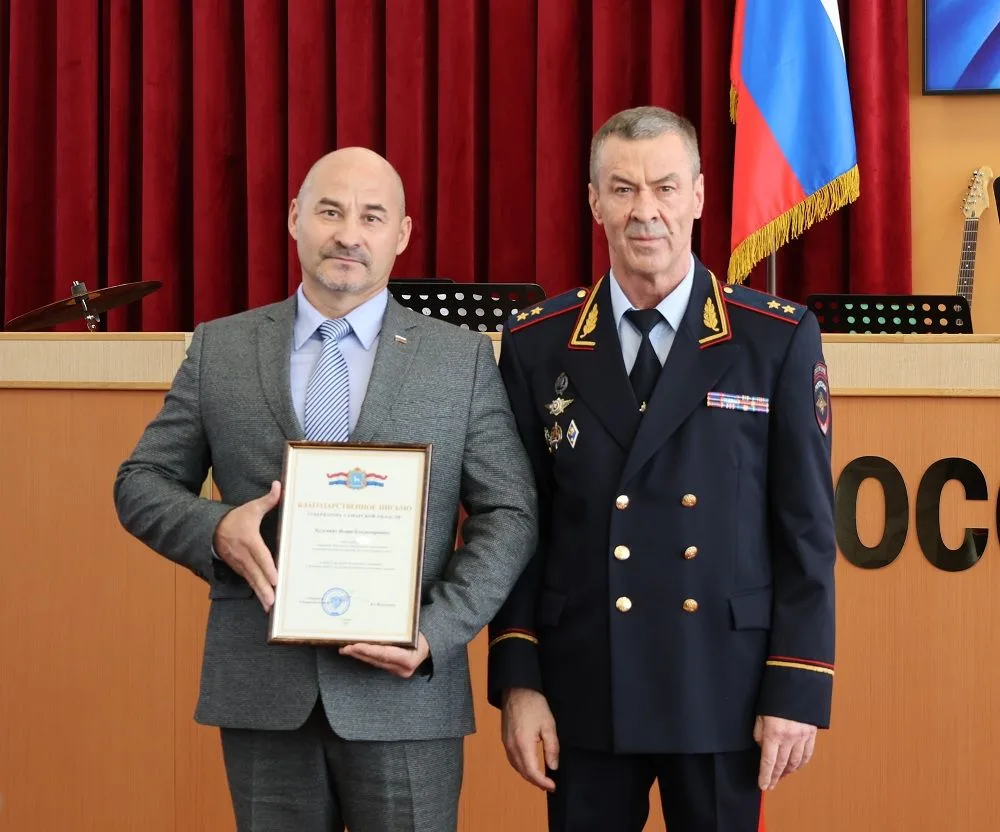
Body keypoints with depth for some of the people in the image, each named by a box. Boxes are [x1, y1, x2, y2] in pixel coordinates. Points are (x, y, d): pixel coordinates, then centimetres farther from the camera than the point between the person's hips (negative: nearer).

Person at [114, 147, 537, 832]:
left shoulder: (463, 358, 4)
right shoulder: (220, 350, 8)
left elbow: (509, 515, 2)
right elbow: (141, 483, 11)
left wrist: (437, 633, -11)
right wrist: (215, 530, -10)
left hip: (403, 686, -1)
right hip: (262, 691, 1)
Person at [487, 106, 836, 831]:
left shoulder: (780, 340, -2)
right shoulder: (536, 346, 3)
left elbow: (806, 527, -2)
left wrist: (798, 691, -6)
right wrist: (516, 679, -2)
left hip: (725, 690, -1)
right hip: (583, 693, 1)